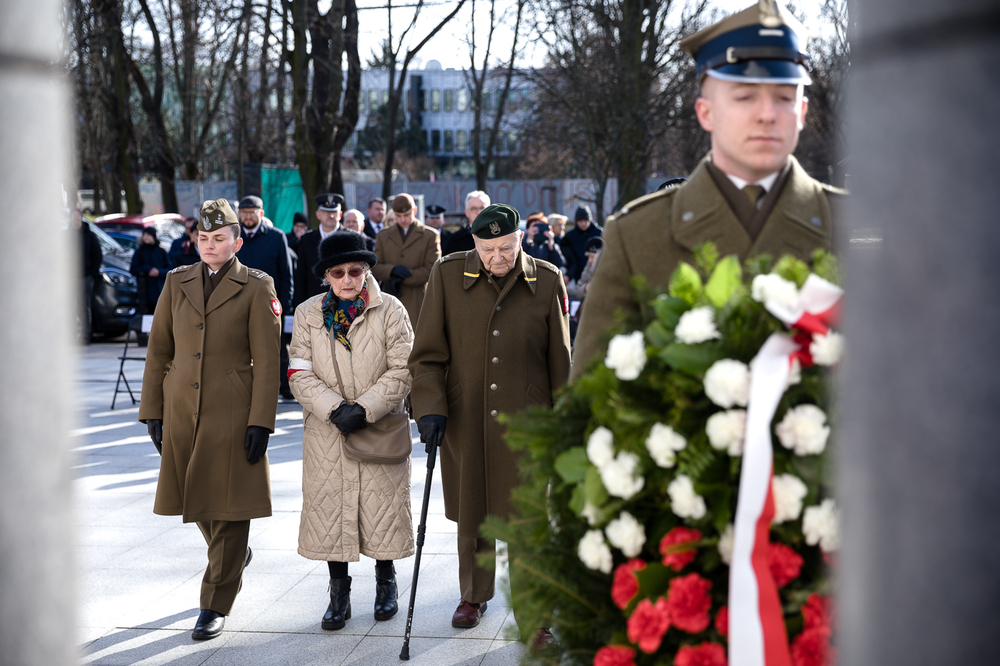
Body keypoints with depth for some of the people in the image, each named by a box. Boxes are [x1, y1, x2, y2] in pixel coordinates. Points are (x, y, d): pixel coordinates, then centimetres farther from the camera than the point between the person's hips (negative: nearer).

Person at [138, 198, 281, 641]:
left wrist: (260, 421, -12)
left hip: (232, 412, -4)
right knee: (194, 497, 13)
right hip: (182, 409, 4)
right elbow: (158, 351, 10)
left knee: (228, 505, -2)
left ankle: (216, 606, 6)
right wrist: (152, 411, 5)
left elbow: (267, 360, -6)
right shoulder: (177, 282, 9)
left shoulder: (256, 287, -2)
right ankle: (234, 553, 43)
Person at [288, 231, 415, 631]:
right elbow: (300, 374, -1)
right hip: (326, 434, 2)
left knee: (382, 506, 4)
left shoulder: (390, 310, -2)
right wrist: (334, 408, -16)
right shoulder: (308, 314, 4)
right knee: (328, 508, 3)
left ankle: (386, 584, 26)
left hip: (380, 430, -1)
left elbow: (402, 370, -7)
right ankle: (339, 593, 17)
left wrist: (365, 408, -17)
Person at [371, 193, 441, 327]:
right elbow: (374, 268, 8)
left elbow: (430, 271, -3)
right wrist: (392, 270, -14)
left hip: (417, 304, -2)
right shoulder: (383, 236, 15)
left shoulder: (430, 235, 5)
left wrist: (400, 279, -11)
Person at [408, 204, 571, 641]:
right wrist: (430, 406, -9)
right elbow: (427, 353, 2)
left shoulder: (547, 280, -3)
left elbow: (559, 360, 4)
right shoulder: (448, 275, -2)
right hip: (464, 421, 1)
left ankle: (532, 618, 9)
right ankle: (474, 597, 36)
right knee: (472, 516, 14)